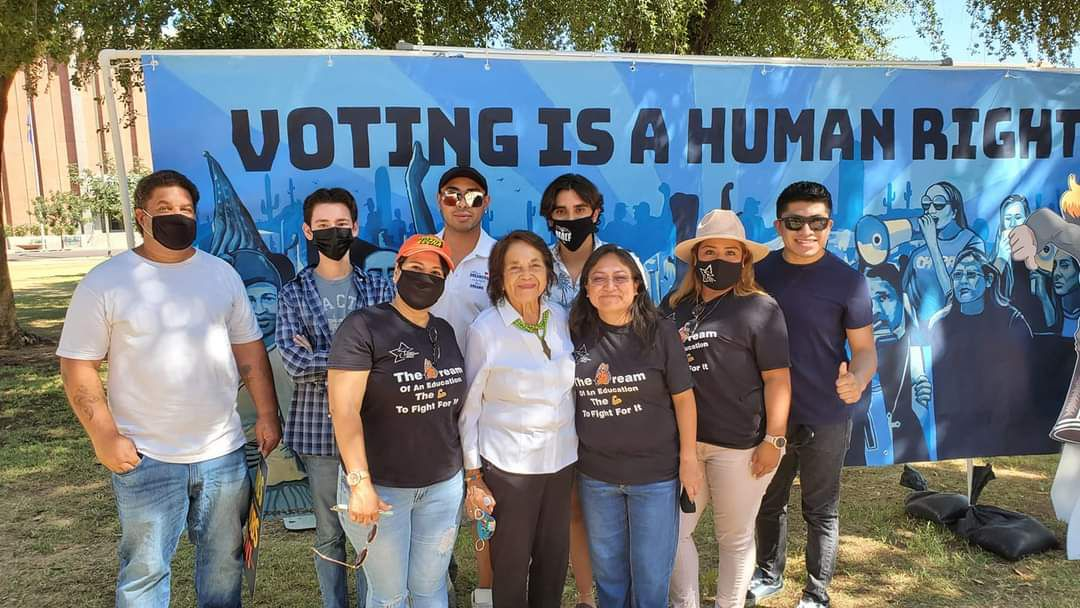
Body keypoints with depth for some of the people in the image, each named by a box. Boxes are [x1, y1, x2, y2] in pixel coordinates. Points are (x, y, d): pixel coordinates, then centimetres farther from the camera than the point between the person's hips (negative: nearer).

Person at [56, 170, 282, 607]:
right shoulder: (105, 282, -5)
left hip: (223, 453, 3)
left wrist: (267, 415, 4)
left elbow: (249, 350, 8)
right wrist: (105, 437, -11)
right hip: (146, 458, -3)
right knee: (145, 570, 8)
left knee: (225, 560, 16)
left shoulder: (221, 273, 5)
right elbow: (78, 367, -4)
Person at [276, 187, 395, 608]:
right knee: (329, 533, 13)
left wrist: (319, 355, -14)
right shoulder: (294, 293, 2)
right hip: (318, 428, 0)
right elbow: (293, 362, -10)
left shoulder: (379, 288, 4)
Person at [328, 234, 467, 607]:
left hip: (443, 485, 5)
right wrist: (359, 481, -23)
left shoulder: (445, 332, 8)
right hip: (380, 487, -5)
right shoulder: (363, 326, -12)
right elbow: (344, 409, -18)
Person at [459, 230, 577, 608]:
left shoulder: (562, 319, 0)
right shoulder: (484, 330, -11)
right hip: (508, 464, -4)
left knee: (554, 560, 15)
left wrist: (583, 448, 12)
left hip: (561, 458, 4)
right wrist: (473, 476, -6)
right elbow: (470, 408, -6)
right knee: (511, 565, 9)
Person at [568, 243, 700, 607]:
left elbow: (683, 398, -6)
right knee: (607, 571, 20)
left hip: (655, 473, -2)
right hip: (595, 475, 3)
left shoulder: (660, 333, -11)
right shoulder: (577, 335, -5)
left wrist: (688, 458, -5)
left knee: (651, 574, 12)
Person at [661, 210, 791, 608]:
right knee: (671, 530, 9)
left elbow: (778, 378, -9)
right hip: (683, 440, 5)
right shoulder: (676, 307, 8)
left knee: (735, 538, 11)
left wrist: (774, 439, -12)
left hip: (739, 444, -5)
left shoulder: (759, 308, -7)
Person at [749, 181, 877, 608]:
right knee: (769, 502, 20)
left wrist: (857, 380, -31)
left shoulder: (847, 281, -12)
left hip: (826, 419, -3)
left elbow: (865, 349, -10)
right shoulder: (758, 271, -2)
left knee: (821, 510, 13)